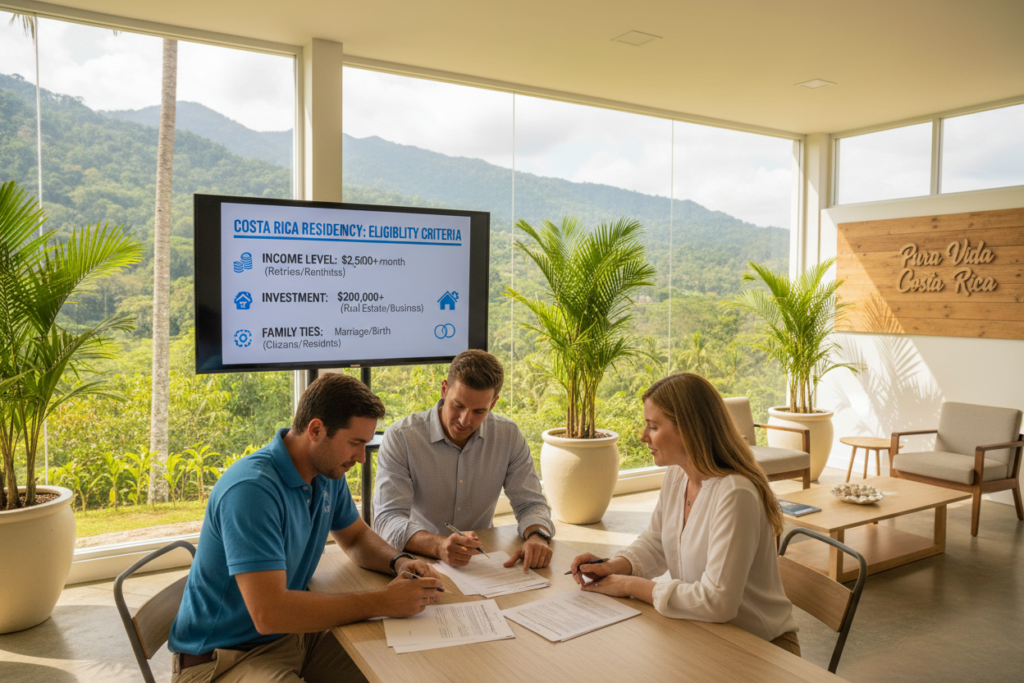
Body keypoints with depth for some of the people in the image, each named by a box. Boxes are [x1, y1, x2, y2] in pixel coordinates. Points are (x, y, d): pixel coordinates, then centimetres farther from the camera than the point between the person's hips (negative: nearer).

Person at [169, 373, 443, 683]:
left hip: (293, 631, 8)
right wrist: (383, 602, -29)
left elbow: (356, 537, 15)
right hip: (223, 657, -8)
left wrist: (400, 561, -7)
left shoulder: (327, 473, 0)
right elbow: (269, 613, -34)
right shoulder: (252, 489, -28)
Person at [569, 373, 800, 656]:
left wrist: (631, 585, -20)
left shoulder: (734, 494, -28)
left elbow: (717, 602, -30)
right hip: (704, 633, 7)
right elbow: (655, 544, 13)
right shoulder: (676, 475, -2)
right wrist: (614, 566, -7)